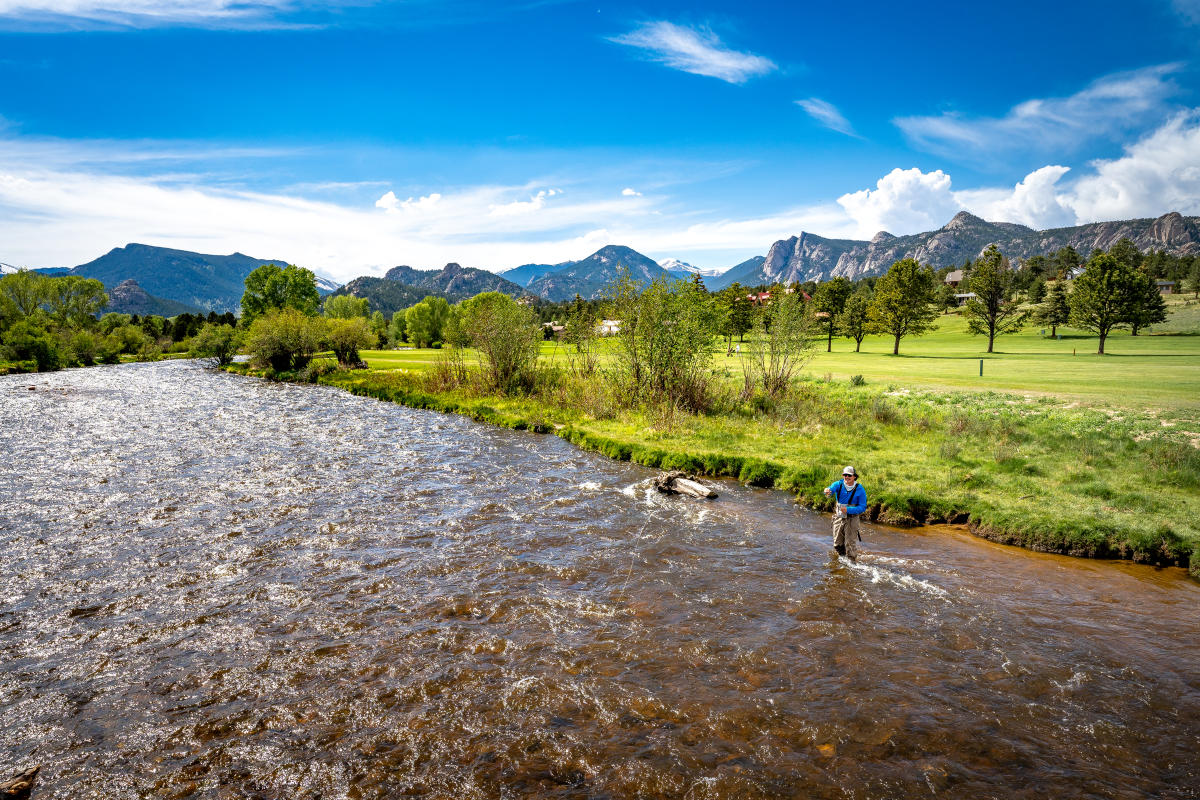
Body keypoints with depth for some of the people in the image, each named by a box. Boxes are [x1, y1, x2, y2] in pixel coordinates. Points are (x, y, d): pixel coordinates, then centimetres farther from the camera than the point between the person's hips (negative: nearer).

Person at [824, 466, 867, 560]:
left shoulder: (860, 489, -13)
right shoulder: (839, 484, -8)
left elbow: (863, 507, -12)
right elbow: (831, 489, -29)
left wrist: (848, 510, -25)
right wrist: (827, 492, -54)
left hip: (852, 519, -3)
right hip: (838, 518, 3)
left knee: (850, 544, -2)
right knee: (837, 544, 15)